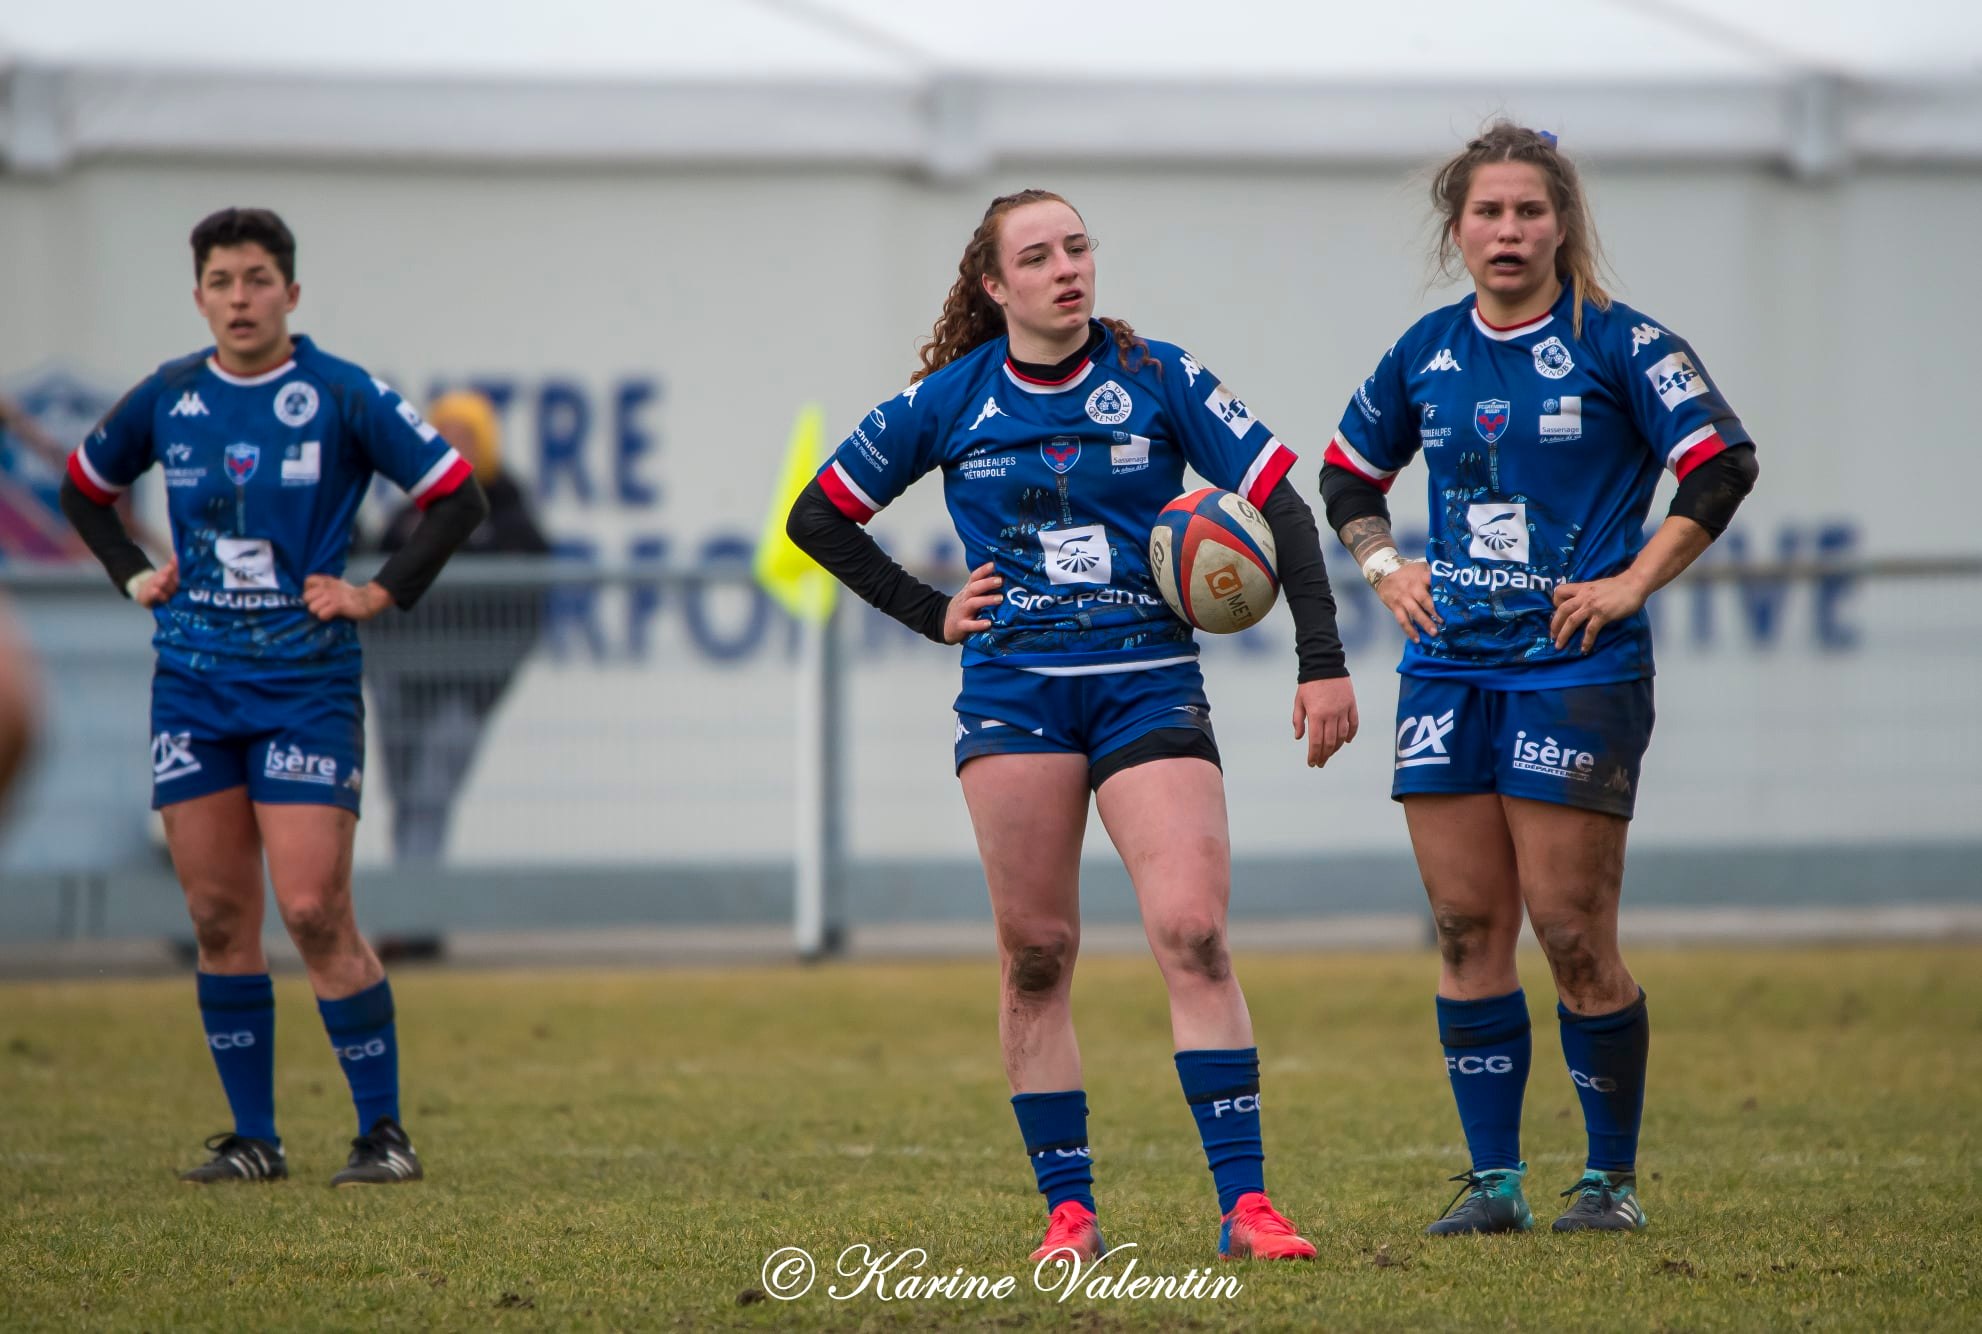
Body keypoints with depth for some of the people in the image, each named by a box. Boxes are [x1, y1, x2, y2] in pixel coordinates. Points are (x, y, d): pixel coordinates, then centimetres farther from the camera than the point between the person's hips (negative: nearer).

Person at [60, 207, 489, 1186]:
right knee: (218, 917, 4)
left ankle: (383, 1131, -3)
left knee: (314, 912, -11)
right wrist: (133, 577, 11)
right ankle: (252, 1137, 11)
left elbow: (458, 497, -2)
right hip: (192, 682, 4)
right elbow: (84, 489, 24)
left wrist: (383, 593, -7)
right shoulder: (167, 399, 6)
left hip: (306, 680, -4)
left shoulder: (341, 397, -5)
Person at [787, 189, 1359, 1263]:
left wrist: (1322, 661, -7)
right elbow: (818, 517, 12)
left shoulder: (1156, 379, 2)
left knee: (1193, 935, -13)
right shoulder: (951, 400, 4)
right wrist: (930, 613, 4)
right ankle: (1067, 1207, 7)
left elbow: (1280, 505, 1)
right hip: (1013, 690, 1)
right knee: (1035, 954, 0)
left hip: (1149, 682, -1)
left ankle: (1244, 1204, -14)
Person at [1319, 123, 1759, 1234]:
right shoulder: (1429, 352, 10)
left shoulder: (1615, 342, -4)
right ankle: (1494, 1178, 8)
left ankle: (1615, 1176, 7)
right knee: (1467, 929, 2)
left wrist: (1631, 584, -11)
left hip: (1577, 671, -5)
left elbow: (1723, 463, -7)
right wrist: (1386, 567, 9)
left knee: (1572, 934, -6)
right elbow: (1349, 470, 25)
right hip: (1449, 669, 5)